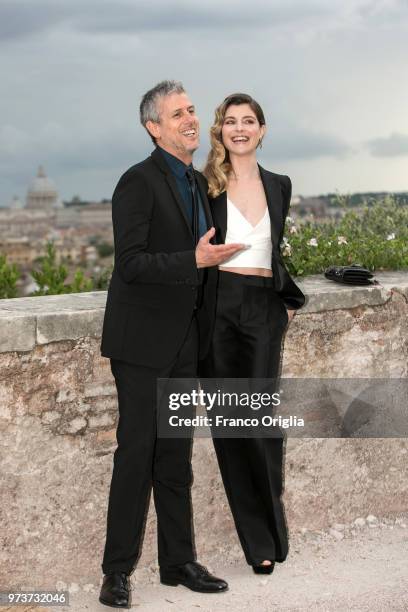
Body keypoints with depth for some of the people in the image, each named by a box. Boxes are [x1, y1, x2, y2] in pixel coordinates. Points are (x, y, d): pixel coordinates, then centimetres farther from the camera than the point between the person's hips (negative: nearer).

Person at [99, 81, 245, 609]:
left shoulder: (199, 183, 13)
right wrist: (195, 259, -28)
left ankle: (178, 562, 21)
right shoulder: (138, 183, -13)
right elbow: (130, 263, -20)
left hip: (184, 342, 7)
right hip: (142, 341, -7)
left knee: (176, 456, 12)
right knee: (136, 452, -4)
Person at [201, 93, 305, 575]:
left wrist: (290, 298, 16)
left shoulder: (278, 186, 13)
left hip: (264, 311, 2)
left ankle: (268, 535, 8)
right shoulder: (205, 186, 2)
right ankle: (261, 541, 12)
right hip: (218, 308, -2)